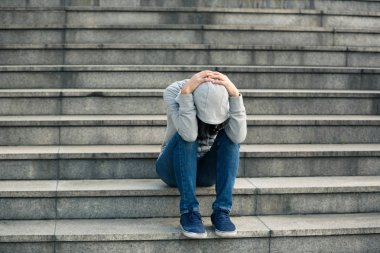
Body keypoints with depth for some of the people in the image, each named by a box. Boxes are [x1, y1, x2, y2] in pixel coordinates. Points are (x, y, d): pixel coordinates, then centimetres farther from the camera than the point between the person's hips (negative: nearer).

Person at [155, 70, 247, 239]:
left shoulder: (225, 97, -17)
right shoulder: (173, 92, -24)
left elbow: (239, 137, -33)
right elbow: (189, 135, -39)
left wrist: (235, 94, -39)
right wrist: (186, 91, -43)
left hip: (206, 171, 2)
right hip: (174, 168, -2)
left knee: (230, 137, -25)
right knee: (185, 137, -32)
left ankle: (222, 211, -27)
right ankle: (189, 212, -32)